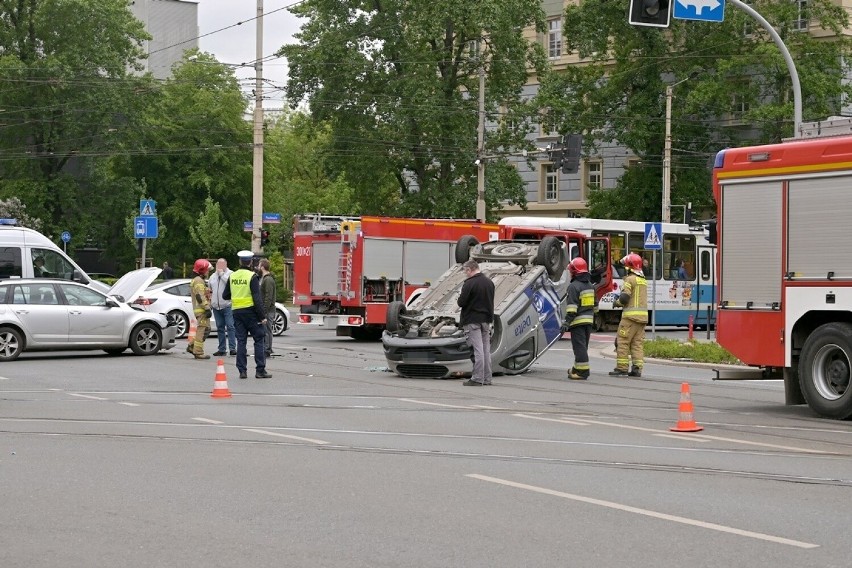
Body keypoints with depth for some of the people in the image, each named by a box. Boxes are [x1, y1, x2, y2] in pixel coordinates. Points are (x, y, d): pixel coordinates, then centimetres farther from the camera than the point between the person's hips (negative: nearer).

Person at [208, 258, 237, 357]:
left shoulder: (230, 274, 0)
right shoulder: (213, 277, 19)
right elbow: (209, 290, 28)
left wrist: (222, 273, -11)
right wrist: (210, 299, 13)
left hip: (227, 305, -6)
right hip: (216, 307, 6)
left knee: (230, 326, -11)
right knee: (220, 328, 9)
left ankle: (232, 348, -12)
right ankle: (221, 349, 13)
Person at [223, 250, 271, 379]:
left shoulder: (232, 276, 5)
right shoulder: (252, 276, -11)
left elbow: (225, 296, 12)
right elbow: (257, 298, -15)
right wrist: (262, 316, -13)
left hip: (237, 312, 5)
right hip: (250, 311, -5)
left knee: (241, 341, 8)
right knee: (259, 340, 2)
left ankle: (242, 371, 5)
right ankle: (260, 370, -2)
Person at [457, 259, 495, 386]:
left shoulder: (469, 284, -16)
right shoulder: (489, 282, 9)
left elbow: (461, 302, -15)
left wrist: (459, 298, 5)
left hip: (473, 321, -7)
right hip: (486, 320, 7)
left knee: (478, 350, -8)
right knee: (486, 349, 11)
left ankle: (477, 379, -7)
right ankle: (486, 378, 14)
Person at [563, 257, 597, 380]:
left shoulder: (574, 286, -14)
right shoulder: (590, 285, 13)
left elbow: (572, 307, -20)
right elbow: (595, 305, 21)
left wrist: (567, 322, -20)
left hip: (578, 321, -8)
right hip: (589, 320, 8)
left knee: (579, 346, -8)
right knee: (583, 346, 16)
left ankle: (582, 371, -11)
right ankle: (577, 368, 26)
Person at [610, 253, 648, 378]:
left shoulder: (630, 279, -9)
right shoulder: (643, 280, 17)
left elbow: (625, 297, -16)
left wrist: (617, 302, 5)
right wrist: (621, 300, 18)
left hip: (631, 315, -8)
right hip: (643, 316, 8)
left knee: (622, 341, -2)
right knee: (638, 343, 8)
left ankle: (621, 368, -3)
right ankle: (637, 368, 4)